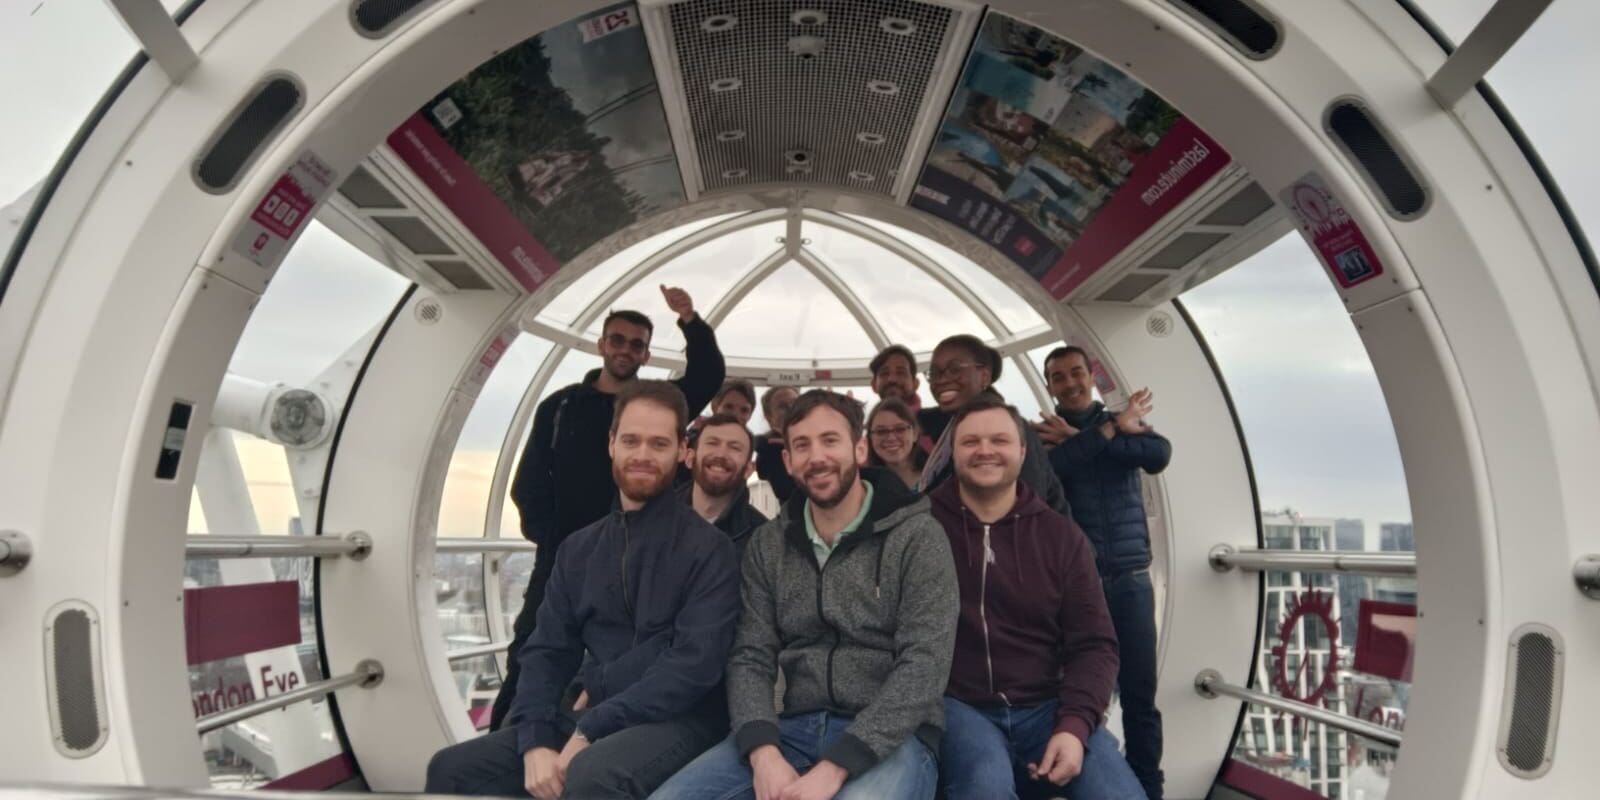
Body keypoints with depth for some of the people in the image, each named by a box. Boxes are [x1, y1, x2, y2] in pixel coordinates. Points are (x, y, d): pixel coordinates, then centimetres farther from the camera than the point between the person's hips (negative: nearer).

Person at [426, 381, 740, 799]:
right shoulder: (578, 550, 13)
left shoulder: (707, 548, -7)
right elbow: (547, 652, 9)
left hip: (677, 721, -6)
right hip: (593, 722, 6)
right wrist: (536, 741, -9)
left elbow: (695, 663, -16)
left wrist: (590, 729, -18)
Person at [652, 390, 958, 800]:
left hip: (888, 738, -4)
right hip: (793, 730, 4)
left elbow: (924, 665, -13)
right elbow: (750, 658, 5)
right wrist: (763, 752, -16)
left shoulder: (917, 537, -4)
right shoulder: (767, 545, 10)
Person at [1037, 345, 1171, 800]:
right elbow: (1044, 472, -18)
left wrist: (1081, 437, -12)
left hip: (1130, 580, 2)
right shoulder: (1042, 433, 4)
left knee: (1140, 695, 3)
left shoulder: (1125, 421, 11)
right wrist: (1111, 431, -14)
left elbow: (1159, 455, -9)